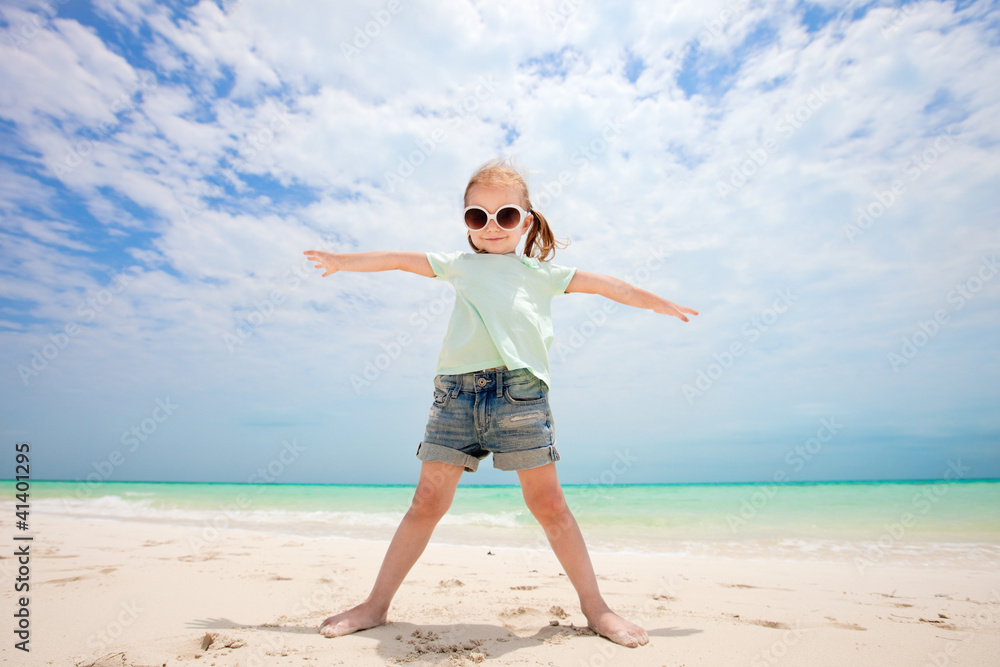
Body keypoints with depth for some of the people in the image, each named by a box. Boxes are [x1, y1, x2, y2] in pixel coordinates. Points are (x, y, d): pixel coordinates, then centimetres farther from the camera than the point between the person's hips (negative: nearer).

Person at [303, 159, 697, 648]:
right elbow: (398, 259, 30)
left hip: (519, 390, -1)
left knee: (547, 502, 1)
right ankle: (376, 604, 18)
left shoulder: (540, 271, 17)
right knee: (428, 502, 4)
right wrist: (342, 260, 38)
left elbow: (606, 285, 22)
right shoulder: (457, 265, 22)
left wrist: (661, 304, 27)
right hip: (455, 391, 2)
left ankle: (595, 607, 16)